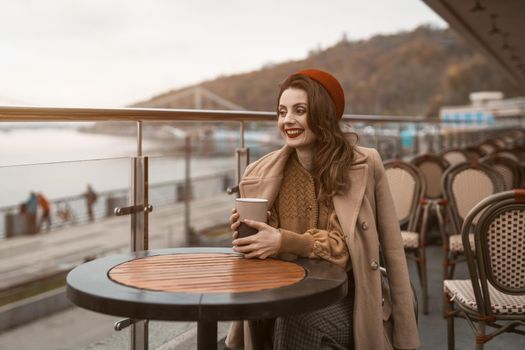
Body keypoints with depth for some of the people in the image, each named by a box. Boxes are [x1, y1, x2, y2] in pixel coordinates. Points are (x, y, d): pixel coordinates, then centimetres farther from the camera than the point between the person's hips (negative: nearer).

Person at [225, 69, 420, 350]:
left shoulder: (364, 166, -7)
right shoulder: (259, 176, -3)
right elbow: (259, 254, 4)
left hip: (345, 307, -1)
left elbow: (391, 252, -4)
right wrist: (245, 237, -16)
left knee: (297, 322, -26)